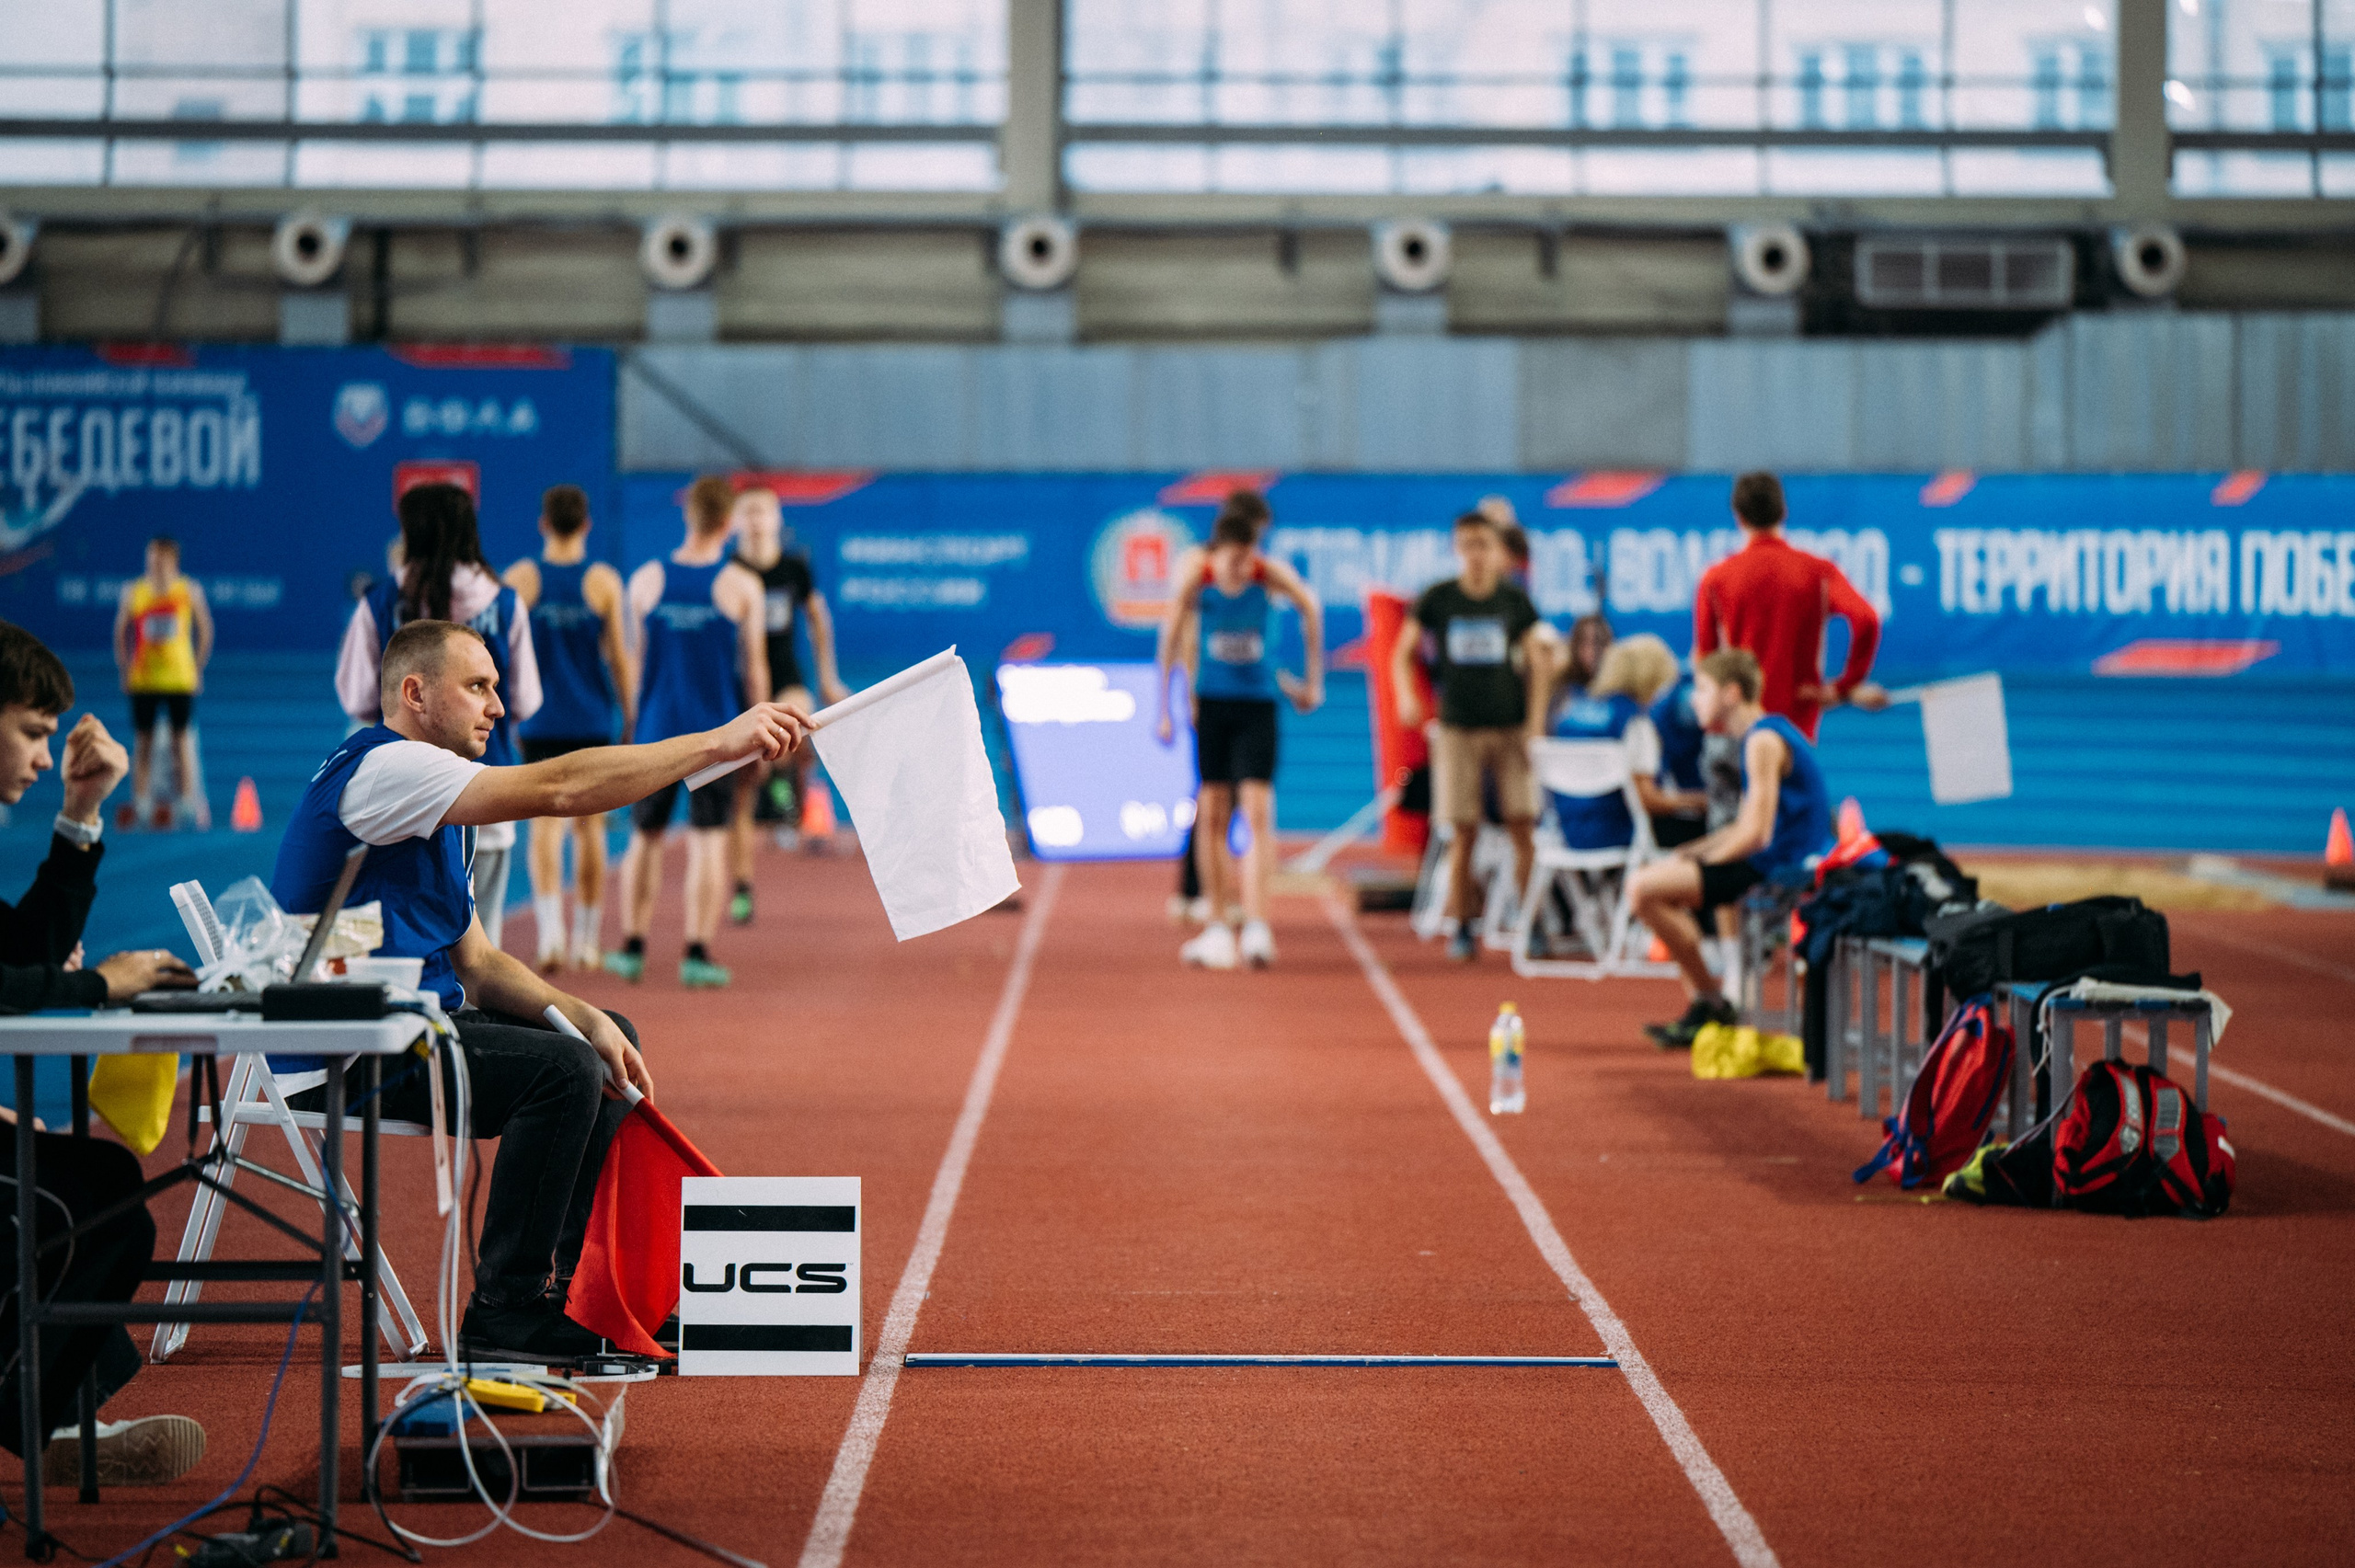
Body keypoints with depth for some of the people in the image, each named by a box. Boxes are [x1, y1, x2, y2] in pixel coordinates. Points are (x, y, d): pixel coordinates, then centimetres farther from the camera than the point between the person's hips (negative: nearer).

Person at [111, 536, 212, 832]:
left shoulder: (190, 590, 2)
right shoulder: (133, 591, 4)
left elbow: (205, 629, 10)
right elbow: (120, 631, 10)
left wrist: (198, 667, 5)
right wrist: (125, 669, 4)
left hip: (180, 677, -1)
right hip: (142, 681, 1)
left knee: (182, 740, -1)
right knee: (142, 741, 2)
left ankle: (192, 805, 2)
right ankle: (139, 802, 4)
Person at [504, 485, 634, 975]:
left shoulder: (519, 579, -2)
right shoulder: (604, 581, -3)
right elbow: (620, 659, -1)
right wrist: (631, 722, 9)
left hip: (538, 722, 0)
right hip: (594, 722, 0)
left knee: (545, 824, -3)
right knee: (589, 826, 11)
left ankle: (550, 928, -24)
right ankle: (587, 941, 16)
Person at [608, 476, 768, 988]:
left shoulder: (646, 580, 1)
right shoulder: (742, 586, -6)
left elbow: (637, 658, 9)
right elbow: (754, 667, 0)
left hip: (656, 729, 2)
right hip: (717, 730, -2)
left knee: (644, 838, 13)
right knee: (708, 841, 0)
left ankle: (634, 947, 16)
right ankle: (697, 953, -5)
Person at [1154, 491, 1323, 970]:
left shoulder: (1272, 575, -13)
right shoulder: (1196, 575, -12)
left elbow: (1310, 611, 6)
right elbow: (1169, 641, -3)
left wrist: (1312, 682, 10)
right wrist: (1164, 709, -1)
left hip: (1258, 704, -1)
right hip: (1211, 702, 1)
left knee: (1258, 812, -13)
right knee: (1211, 816, 5)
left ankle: (1257, 926, -18)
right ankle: (1217, 928, 12)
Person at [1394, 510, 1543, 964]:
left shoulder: (1514, 601, 3)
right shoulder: (1438, 599, 1)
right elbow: (1403, 654, 8)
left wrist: (1534, 722, 0)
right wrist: (1407, 695, -10)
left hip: (1510, 726, 1)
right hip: (1458, 727, -1)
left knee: (1524, 831, -6)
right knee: (1464, 834, -1)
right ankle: (1461, 930, 8)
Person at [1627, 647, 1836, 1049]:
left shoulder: (1764, 741, -17)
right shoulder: (1764, 734, 15)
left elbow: (1755, 835, -22)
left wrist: (1703, 859, -9)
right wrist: (1692, 851, 7)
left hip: (1783, 867, -11)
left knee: (1647, 888, -17)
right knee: (1657, 876, 22)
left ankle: (1712, 1002, -5)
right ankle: (1699, 1003, 17)